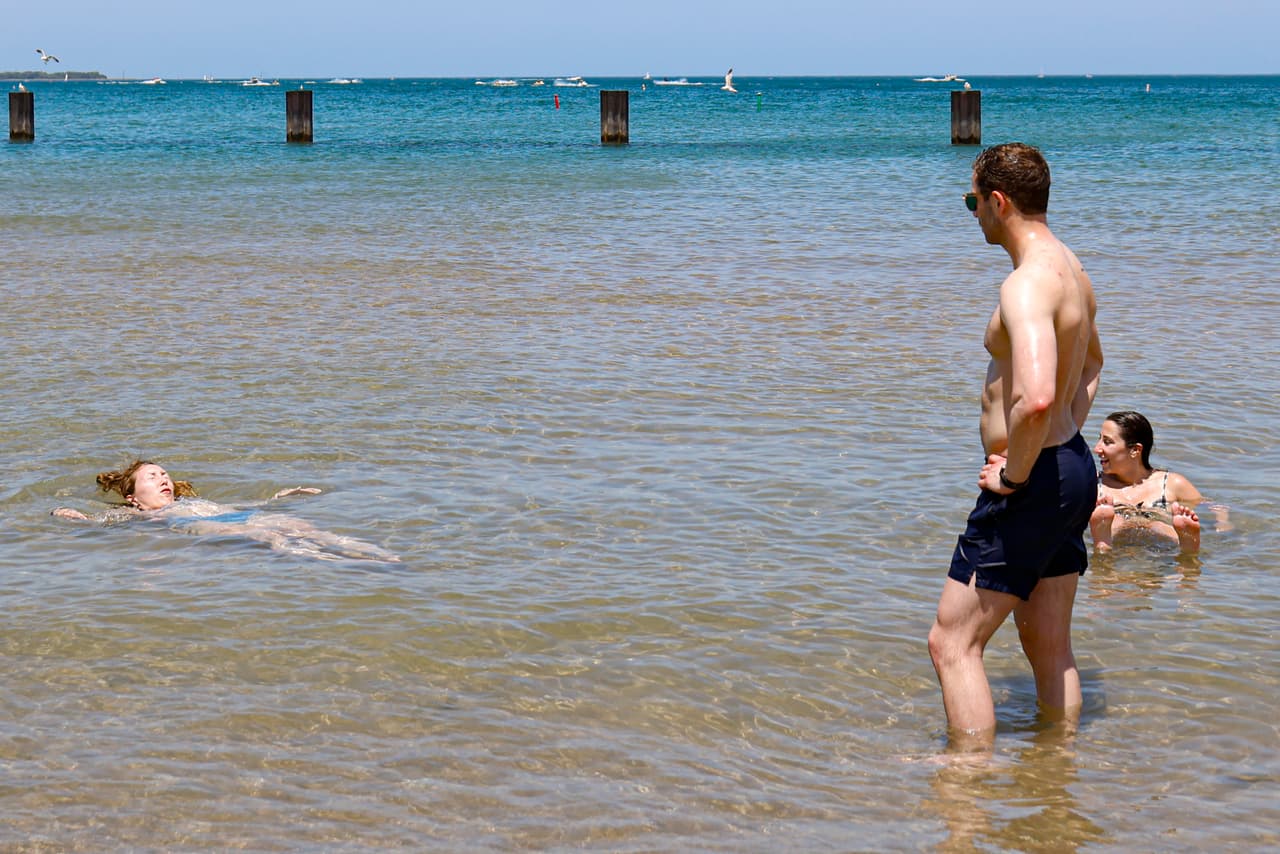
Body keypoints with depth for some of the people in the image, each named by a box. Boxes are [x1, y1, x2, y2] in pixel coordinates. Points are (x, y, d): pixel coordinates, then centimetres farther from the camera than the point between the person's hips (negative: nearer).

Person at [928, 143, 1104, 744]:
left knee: (952, 643, -3)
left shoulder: (1027, 284, -22)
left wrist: (1014, 472, -23)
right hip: (1071, 469, 10)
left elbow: (1036, 397, -38)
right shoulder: (1071, 271, 11)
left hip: (1032, 484, -10)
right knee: (1049, 644, 18)